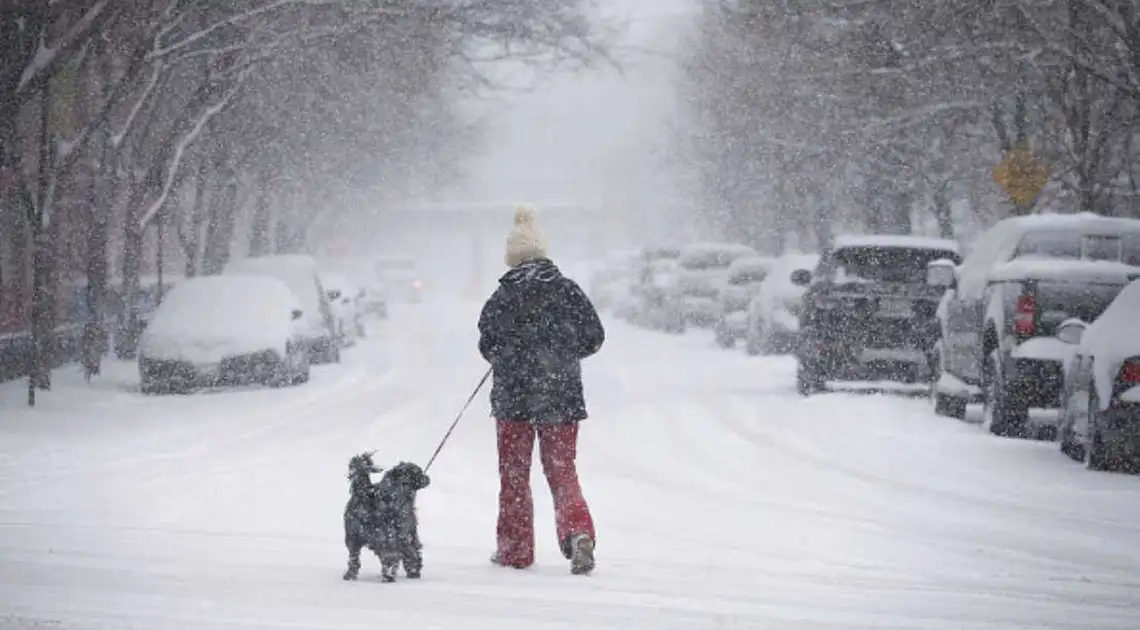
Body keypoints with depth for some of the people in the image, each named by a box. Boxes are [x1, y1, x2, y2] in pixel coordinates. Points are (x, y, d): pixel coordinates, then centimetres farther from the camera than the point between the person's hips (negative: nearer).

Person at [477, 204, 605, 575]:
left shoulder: (503, 298, -9)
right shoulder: (568, 291, -2)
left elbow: (488, 346, -7)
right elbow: (594, 338, 3)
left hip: (513, 396, -2)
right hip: (562, 397, 2)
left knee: (514, 474, 12)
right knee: (562, 471, 8)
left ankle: (515, 549, 15)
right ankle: (578, 532, -17)